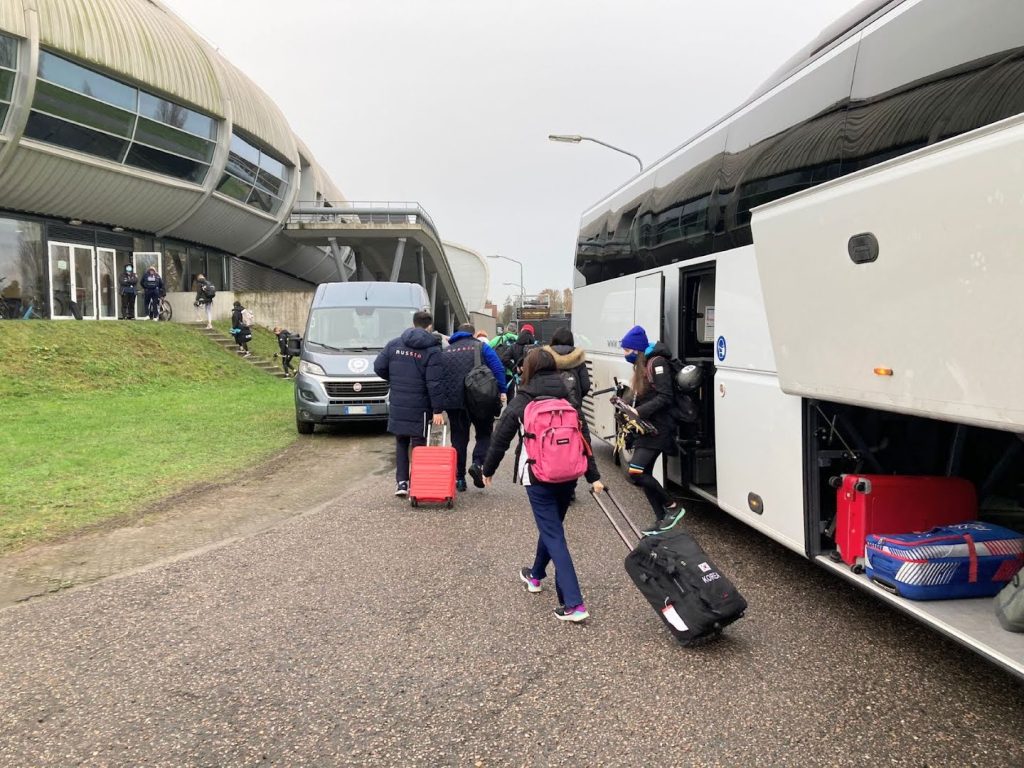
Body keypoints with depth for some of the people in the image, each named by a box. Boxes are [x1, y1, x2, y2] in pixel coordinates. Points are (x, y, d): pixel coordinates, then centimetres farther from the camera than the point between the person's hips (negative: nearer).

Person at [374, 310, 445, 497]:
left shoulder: (394, 344, 4)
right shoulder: (432, 350, -9)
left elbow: (379, 367, 4)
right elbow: (434, 383, -15)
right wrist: (438, 410, -13)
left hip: (397, 405, 4)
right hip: (420, 408, -4)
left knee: (401, 444, 17)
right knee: (418, 446, 5)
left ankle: (401, 482, 11)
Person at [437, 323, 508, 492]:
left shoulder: (445, 351, 14)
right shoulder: (481, 347, 4)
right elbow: (498, 369, -7)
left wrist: (439, 405, 17)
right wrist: (501, 391, -6)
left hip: (453, 400, 3)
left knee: (459, 438, 10)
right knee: (484, 433, 11)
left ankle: (460, 478, 7)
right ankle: (477, 462, -14)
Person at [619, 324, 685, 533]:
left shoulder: (657, 362, -14)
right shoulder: (643, 364, 14)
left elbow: (665, 398, -21)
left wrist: (639, 412, -23)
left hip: (658, 428, -10)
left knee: (635, 473, -15)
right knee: (644, 475, 9)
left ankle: (672, 507, -1)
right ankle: (661, 520, 16)